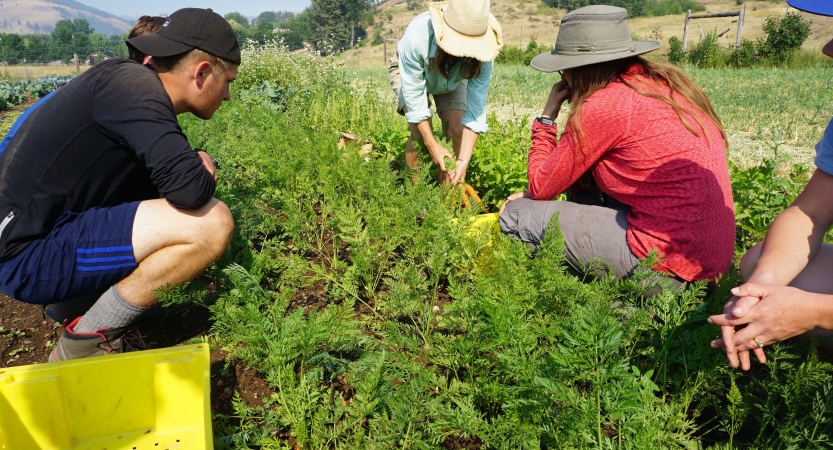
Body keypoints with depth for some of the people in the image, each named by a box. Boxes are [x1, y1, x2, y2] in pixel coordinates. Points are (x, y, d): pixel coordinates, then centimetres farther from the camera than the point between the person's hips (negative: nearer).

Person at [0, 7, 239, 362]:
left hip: (37, 234, 10)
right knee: (212, 223, -22)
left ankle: (74, 302, 12)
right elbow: (189, 189, -29)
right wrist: (206, 173, -8)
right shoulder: (132, 84, -17)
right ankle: (84, 344, -6)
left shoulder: (140, 91, 11)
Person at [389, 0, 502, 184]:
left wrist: (464, 160, -40)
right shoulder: (417, 35, -43)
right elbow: (414, 95, -35)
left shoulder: (481, 54, -35)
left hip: (453, 79, 2)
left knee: (457, 131, -15)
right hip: (409, 72, -2)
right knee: (420, 133, -22)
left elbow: (476, 108, -32)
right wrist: (432, 145, -33)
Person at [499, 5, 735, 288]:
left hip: (671, 260, -9)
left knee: (516, 217, -2)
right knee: (578, 177, 20)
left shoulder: (602, 106, -15)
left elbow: (541, 187, -1)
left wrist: (547, 116, 8)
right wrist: (534, 196, 17)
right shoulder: (663, 83, 10)